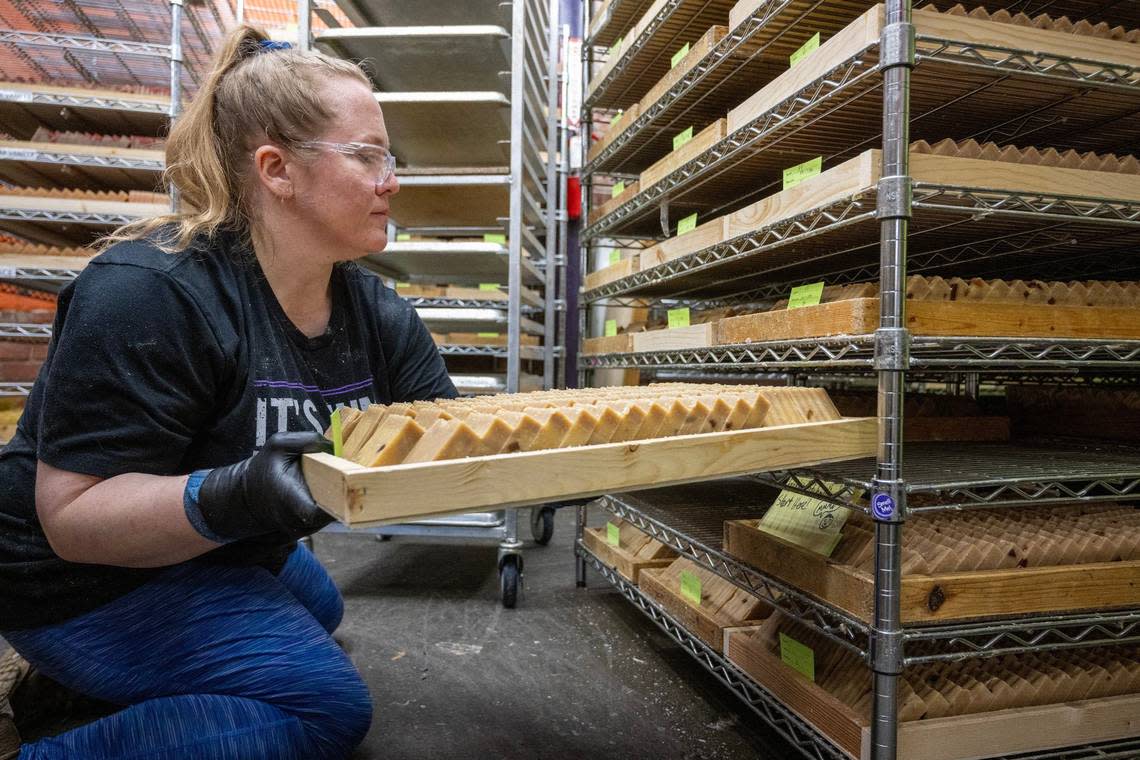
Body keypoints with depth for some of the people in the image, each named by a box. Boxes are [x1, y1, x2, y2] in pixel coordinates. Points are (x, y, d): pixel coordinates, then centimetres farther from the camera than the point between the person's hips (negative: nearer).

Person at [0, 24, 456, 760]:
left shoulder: (374, 310, -8)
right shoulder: (150, 292, -30)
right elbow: (74, 516, -29)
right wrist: (228, 498, -45)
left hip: (210, 561, 8)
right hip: (89, 582, -8)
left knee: (319, 611, 31)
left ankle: (78, 690, 27)